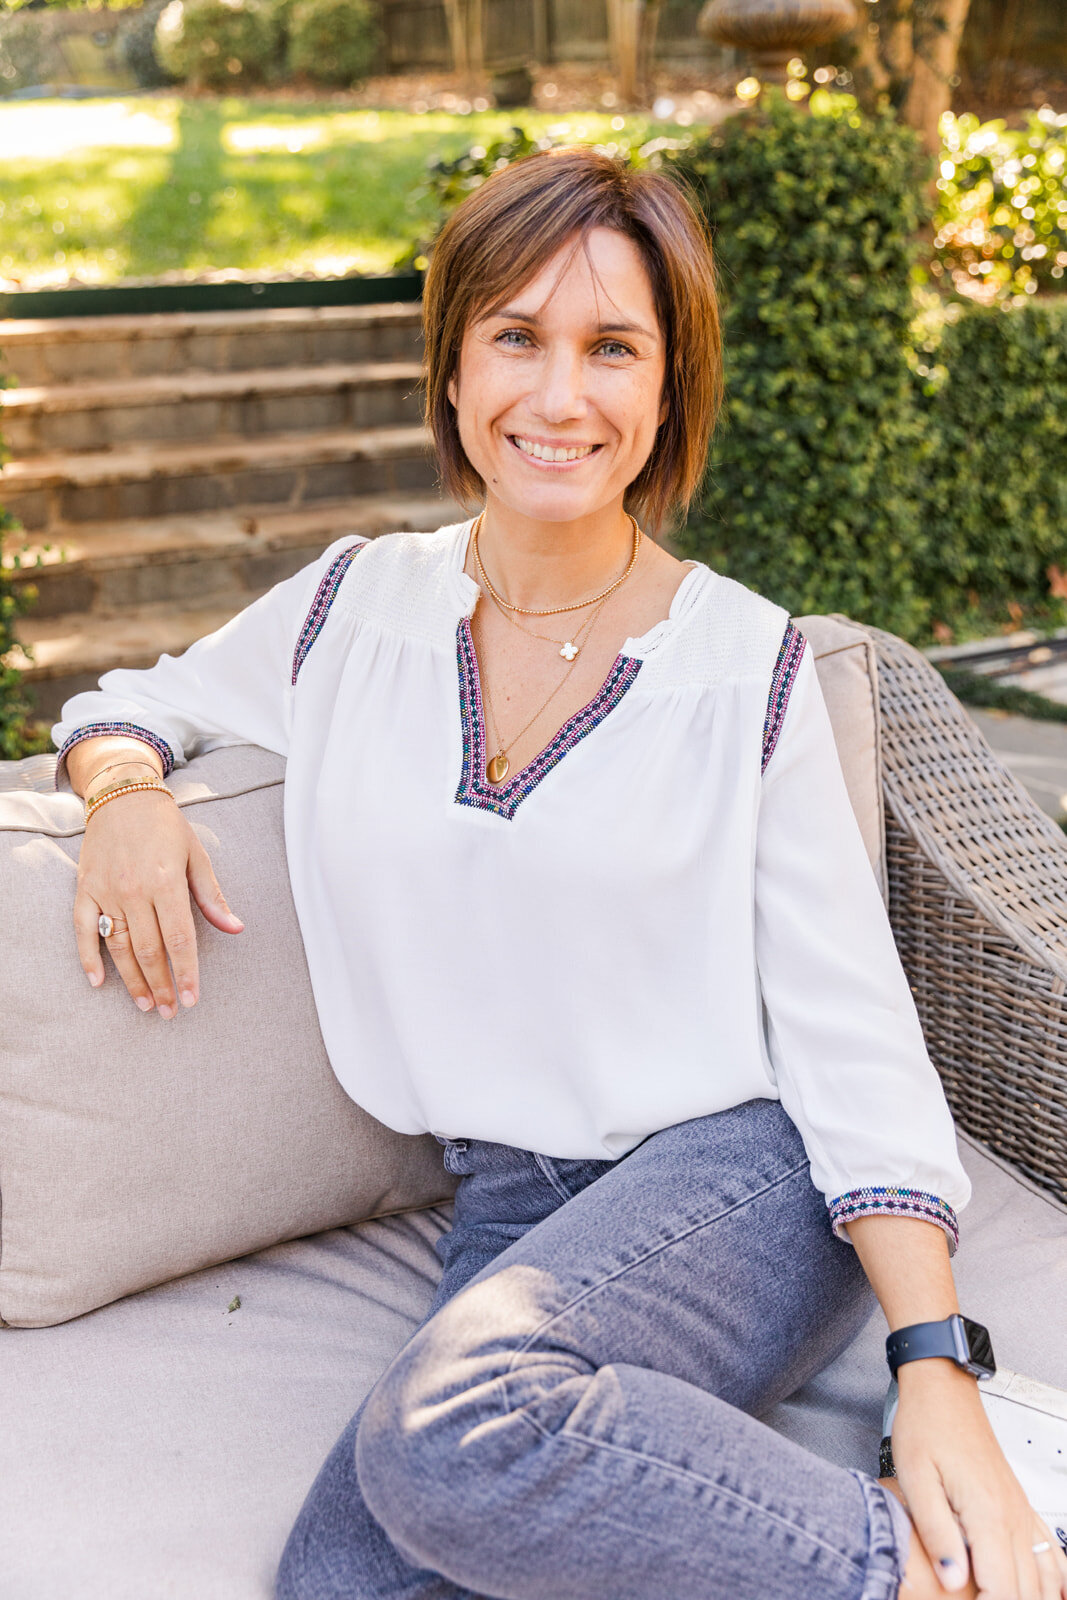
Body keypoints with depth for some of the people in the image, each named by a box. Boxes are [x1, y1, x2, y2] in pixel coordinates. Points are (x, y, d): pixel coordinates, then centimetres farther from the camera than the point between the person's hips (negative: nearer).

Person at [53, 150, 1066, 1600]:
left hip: (737, 1164, -4)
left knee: (449, 1431, -33)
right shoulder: (358, 605, 5)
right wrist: (127, 791, -4)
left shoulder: (746, 664, -3)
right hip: (512, 1202, 4)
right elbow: (130, 703, 22)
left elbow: (854, 1039, -6)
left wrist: (937, 1368, -17)